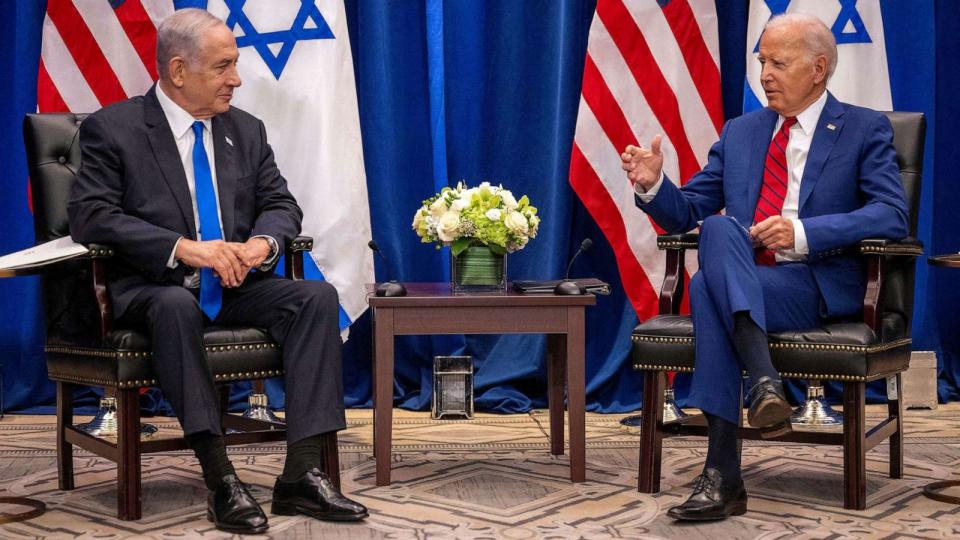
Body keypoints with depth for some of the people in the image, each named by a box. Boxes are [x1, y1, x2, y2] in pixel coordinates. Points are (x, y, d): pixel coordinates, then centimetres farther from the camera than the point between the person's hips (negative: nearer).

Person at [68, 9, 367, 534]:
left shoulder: (246, 130, 13)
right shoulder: (111, 129, -3)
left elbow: (281, 203, 12)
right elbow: (90, 216, -13)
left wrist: (261, 242, -14)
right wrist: (184, 249, -25)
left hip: (237, 286, 5)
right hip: (153, 290, -4)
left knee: (318, 295, -22)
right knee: (176, 305, -39)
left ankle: (301, 473, -27)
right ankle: (219, 476, -34)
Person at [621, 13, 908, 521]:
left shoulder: (864, 130, 7)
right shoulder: (740, 132, 20)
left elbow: (892, 215, -8)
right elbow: (687, 212, 17)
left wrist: (803, 232, -20)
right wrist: (653, 185, -6)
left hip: (818, 287, -4)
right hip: (739, 284, 4)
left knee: (707, 285, -33)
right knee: (718, 229, -32)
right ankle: (764, 381, -40)